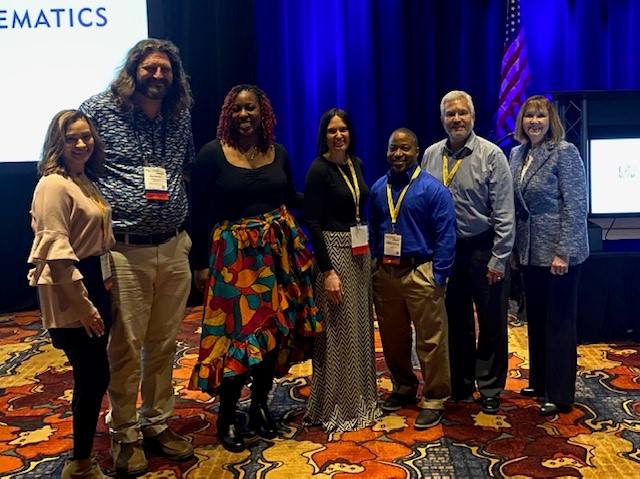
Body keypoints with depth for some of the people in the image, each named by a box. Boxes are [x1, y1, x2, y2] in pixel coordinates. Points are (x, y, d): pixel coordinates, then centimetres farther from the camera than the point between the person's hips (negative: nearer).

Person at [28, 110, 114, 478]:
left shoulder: (87, 181, 12)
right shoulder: (54, 185, -15)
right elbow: (56, 252, -21)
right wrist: (83, 304, -20)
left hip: (96, 286, 9)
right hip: (71, 295, -9)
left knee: (92, 374, 16)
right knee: (96, 375, -3)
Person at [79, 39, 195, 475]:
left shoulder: (181, 117, 10)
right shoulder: (100, 110, -3)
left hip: (174, 248, 5)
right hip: (123, 252, -4)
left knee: (164, 345, 13)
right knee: (125, 349, 4)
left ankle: (157, 423, 30)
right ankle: (124, 435, 22)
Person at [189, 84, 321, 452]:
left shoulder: (278, 153, 6)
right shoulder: (212, 154, -6)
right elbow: (200, 212, -5)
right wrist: (201, 264, -6)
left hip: (279, 251, 5)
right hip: (234, 255, -4)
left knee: (276, 329, 10)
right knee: (239, 333, -1)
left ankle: (261, 405, 28)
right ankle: (227, 416, 18)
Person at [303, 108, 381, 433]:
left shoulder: (356, 164, 9)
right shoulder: (319, 169, -12)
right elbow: (313, 223, -16)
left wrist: (368, 250, 10)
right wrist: (328, 271, -20)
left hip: (360, 251, 7)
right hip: (333, 251, -7)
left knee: (360, 326, 14)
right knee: (338, 331, 0)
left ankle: (360, 399, 29)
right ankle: (335, 408, 15)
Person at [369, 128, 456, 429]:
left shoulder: (433, 189, -7)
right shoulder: (378, 189, 9)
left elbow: (446, 237, -9)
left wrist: (437, 277, -13)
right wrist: (373, 268, 6)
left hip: (420, 273, -5)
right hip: (384, 273, 5)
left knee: (431, 340, 0)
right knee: (392, 338, 16)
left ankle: (434, 400, 14)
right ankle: (403, 387, 36)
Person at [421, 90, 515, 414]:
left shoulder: (491, 155, -9)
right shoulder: (431, 155, 3)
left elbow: (504, 213, -11)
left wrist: (498, 259, -14)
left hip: (483, 249, -3)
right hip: (446, 250, 4)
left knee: (491, 324, 7)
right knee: (456, 322, 15)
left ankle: (490, 389, 24)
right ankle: (460, 385, 31)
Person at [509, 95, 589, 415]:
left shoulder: (565, 152, -10)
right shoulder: (517, 154, 9)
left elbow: (576, 205, -14)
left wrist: (564, 252, -18)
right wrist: (515, 247, 10)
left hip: (558, 253, -7)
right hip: (530, 253, 7)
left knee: (559, 322, 2)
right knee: (535, 319, 16)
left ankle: (559, 395, 13)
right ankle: (539, 382, 31)